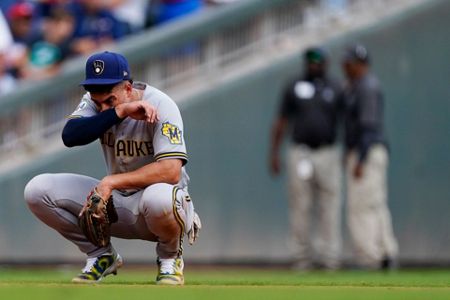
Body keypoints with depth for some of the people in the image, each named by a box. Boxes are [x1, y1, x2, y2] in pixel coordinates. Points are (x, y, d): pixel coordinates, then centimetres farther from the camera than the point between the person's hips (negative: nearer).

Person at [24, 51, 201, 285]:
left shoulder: (159, 105, -20)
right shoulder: (94, 101, -6)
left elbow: (171, 171, -31)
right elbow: (69, 136, -25)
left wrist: (112, 182, -36)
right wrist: (120, 112, -34)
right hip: (115, 198, 5)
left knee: (158, 198, -43)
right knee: (37, 190, -13)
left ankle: (170, 257, -7)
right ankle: (101, 256, 6)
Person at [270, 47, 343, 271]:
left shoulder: (335, 90, 8)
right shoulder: (294, 88, 8)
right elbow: (281, 122, 7)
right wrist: (274, 154, 0)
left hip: (328, 154, 0)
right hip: (300, 155, 0)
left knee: (329, 208, -3)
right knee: (300, 208, -1)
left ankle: (330, 257, -2)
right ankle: (303, 258, 4)